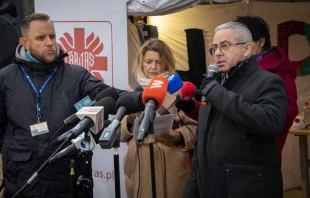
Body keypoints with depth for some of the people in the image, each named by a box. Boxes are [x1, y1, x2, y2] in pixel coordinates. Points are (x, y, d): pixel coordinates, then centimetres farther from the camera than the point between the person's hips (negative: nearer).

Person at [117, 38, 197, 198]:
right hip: (139, 165, 2)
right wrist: (129, 120, -9)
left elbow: (194, 126, -1)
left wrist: (178, 136, -19)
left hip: (172, 166, -2)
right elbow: (117, 131, 10)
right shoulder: (130, 91, 10)